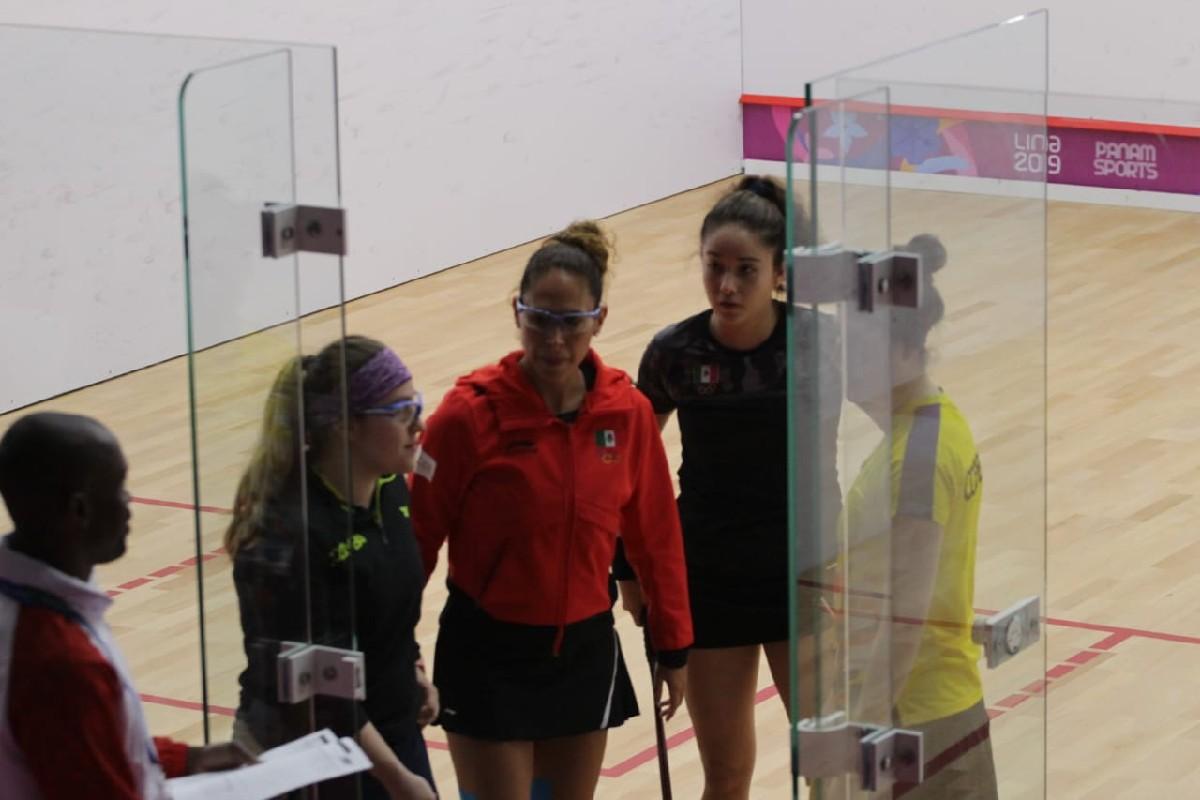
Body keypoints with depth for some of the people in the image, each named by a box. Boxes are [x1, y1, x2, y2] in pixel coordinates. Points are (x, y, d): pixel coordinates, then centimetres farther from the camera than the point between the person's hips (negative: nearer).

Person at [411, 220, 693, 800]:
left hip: (586, 650, 4)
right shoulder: (469, 413, -16)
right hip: (489, 654, -4)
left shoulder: (628, 412, -4)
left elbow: (655, 536, 6)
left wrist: (673, 644, 10)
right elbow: (418, 536, -10)